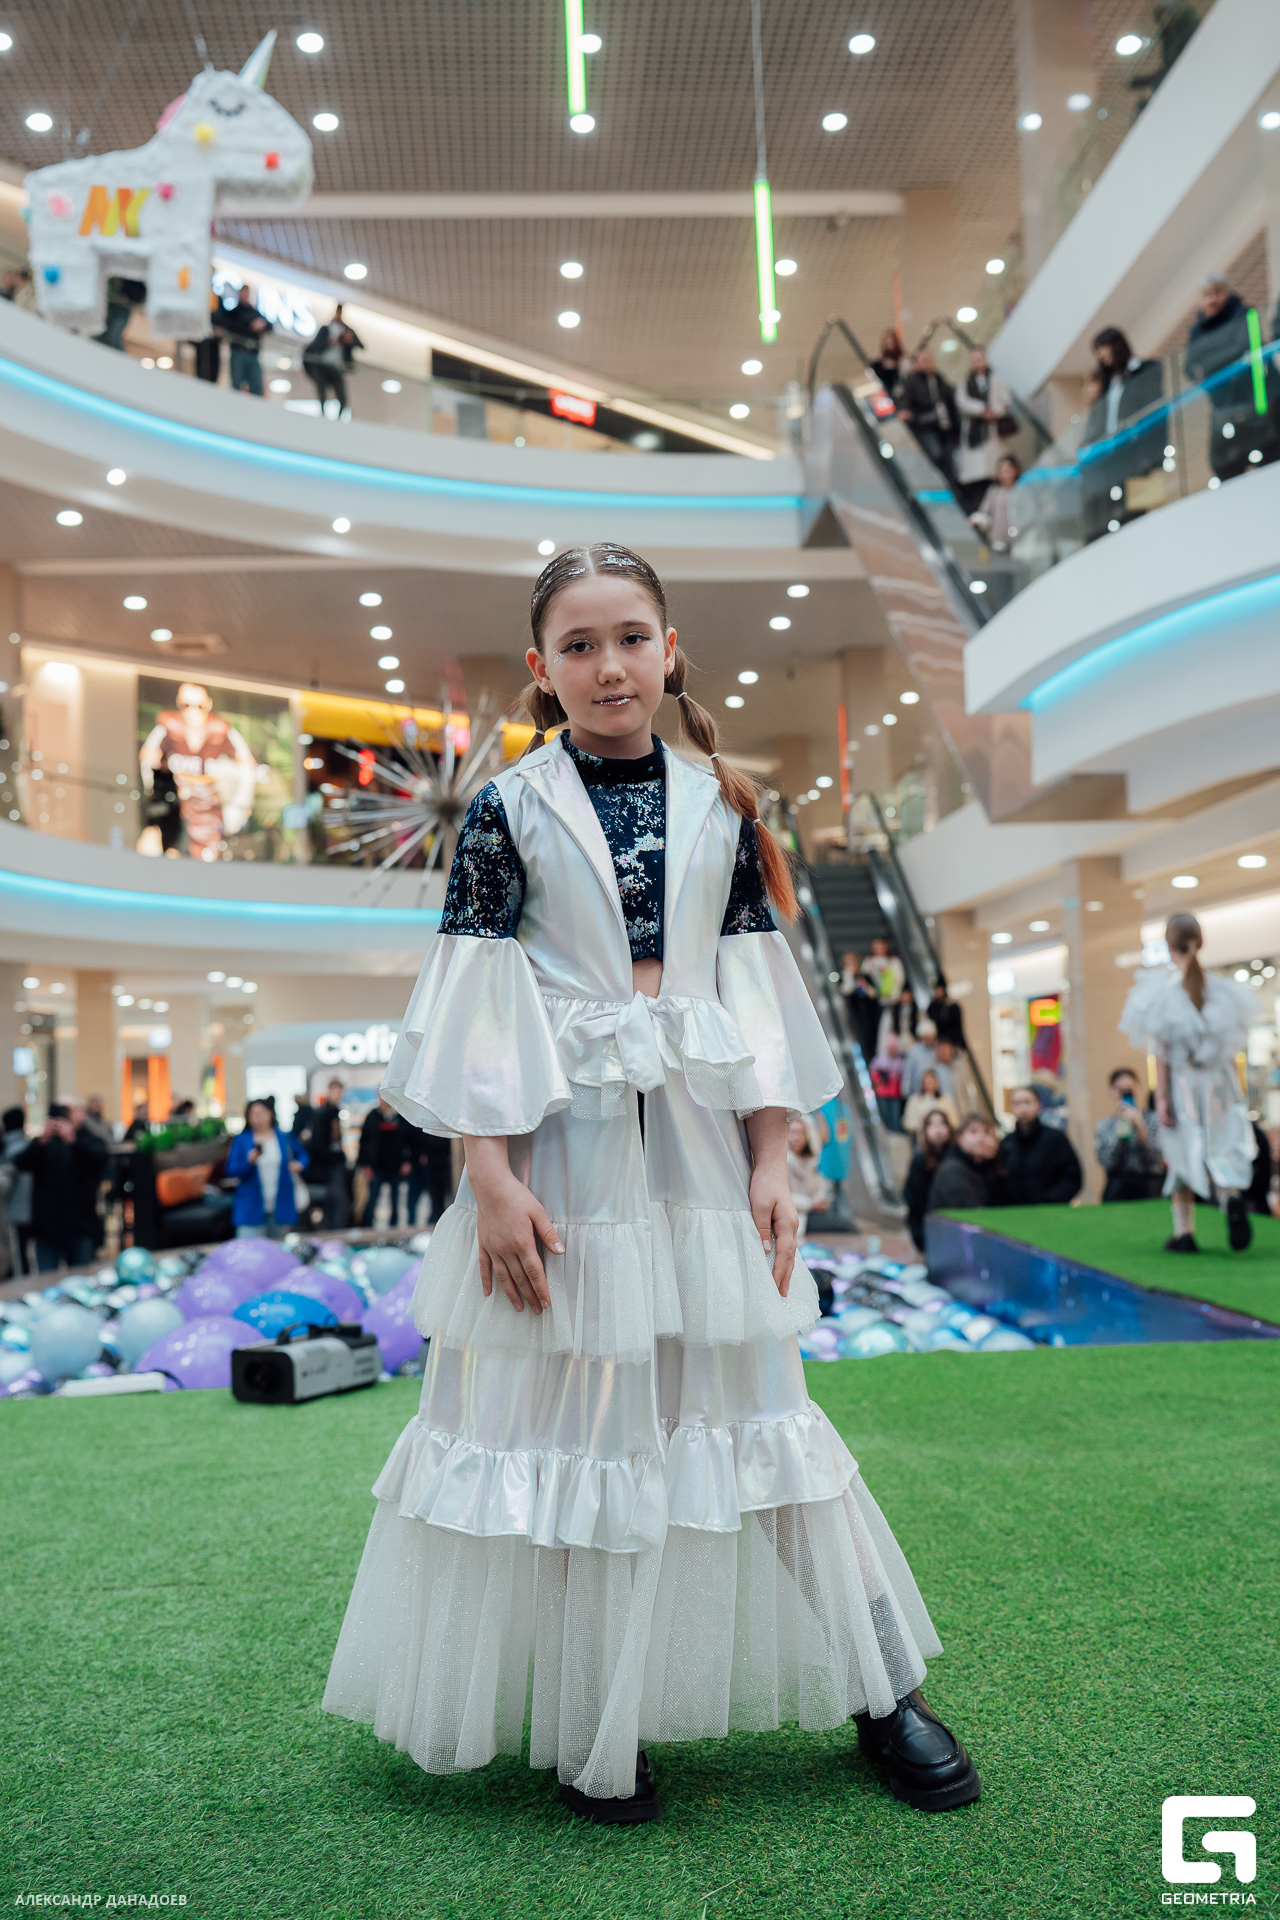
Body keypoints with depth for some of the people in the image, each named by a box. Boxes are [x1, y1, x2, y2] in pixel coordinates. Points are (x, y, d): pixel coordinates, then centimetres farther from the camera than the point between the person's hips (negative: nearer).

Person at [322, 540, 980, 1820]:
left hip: (700, 1145, 3)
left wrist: (771, 1165, 0)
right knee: (560, 1414, 4)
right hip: (563, 1147, -2)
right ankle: (583, 1724, 22)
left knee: (747, 1402, 11)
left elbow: (760, 1001, 6)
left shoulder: (721, 805, 6)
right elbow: (475, 1010, -5)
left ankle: (878, 1685, 24)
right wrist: (492, 1179, -12)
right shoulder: (509, 809, -2)